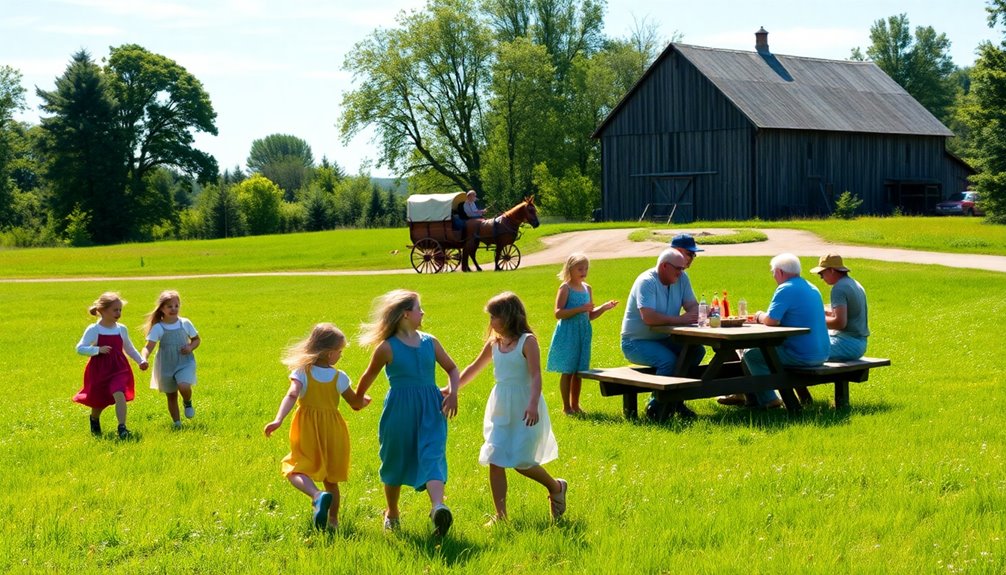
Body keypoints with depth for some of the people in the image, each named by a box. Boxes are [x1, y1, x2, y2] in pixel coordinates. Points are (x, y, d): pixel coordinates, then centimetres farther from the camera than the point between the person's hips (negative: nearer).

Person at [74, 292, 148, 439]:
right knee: (98, 401, 14)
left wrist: (141, 361, 8)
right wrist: (98, 350, -25)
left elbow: (129, 348, 16)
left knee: (119, 395, -23)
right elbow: (80, 348, -14)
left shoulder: (121, 329, 2)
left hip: (119, 370, 1)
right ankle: (94, 421, 47)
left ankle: (122, 427, -25)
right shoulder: (93, 330, -9)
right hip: (99, 371, -1)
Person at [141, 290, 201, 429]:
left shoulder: (185, 323, -2)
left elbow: (197, 339, 12)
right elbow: (149, 347, -16)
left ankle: (187, 402, 7)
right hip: (166, 366, 1)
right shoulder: (158, 328, -8)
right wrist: (143, 359, -36)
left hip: (185, 363, -1)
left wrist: (190, 347, -10)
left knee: (184, 386, -26)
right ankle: (176, 422, 26)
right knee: (171, 396, 9)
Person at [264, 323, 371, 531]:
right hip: (332, 430, 2)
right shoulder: (340, 377, -4)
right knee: (330, 479, 16)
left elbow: (291, 396, -25)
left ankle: (317, 495, -28)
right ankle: (333, 520, 20)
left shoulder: (301, 373, -9)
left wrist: (278, 420, -33)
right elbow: (356, 404, 5)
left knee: (295, 470, 1)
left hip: (307, 431, -2)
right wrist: (365, 400, 28)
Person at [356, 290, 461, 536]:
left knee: (432, 456, -6)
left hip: (430, 408, 1)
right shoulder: (387, 347, -3)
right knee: (395, 460, 3)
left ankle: (438, 507, -12)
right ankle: (391, 513, 7)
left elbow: (452, 369, 17)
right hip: (400, 410, -1)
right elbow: (369, 376, 10)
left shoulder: (429, 342, 6)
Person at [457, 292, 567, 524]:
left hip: (524, 408, -6)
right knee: (495, 461, -1)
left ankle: (557, 488, 22)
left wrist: (533, 404, -32)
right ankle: (500, 516, 7)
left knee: (521, 463, -6)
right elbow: (474, 368, 22)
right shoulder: (494, 343, 8)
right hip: (500, 409, 6)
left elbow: (536, 376, -19)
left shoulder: (527, 341, -10)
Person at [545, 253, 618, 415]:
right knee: (567, 371, -2)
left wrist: (604, 307, 2)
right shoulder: (565, 288, -8)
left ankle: (575, 405, 19)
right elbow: (558, 313, -17)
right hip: (568, 333, -6)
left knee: (579, 371, 10)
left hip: (583, 333, 6)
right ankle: (566, 406, 6)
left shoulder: (587, 288, 12)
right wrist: (580, 309, -23)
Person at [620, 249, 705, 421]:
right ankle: (657, 406, -11)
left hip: (663, 339, 8)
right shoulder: (646, 282, -21)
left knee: (697, 351, -12)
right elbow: (648, 317, -33)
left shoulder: (681, 278, 3)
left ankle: (675, 400, 0)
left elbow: (693, 307, 0)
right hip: (636, 342, -8)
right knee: (669, 360, -31)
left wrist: (691, 316, -25)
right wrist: (679, 319, -29)